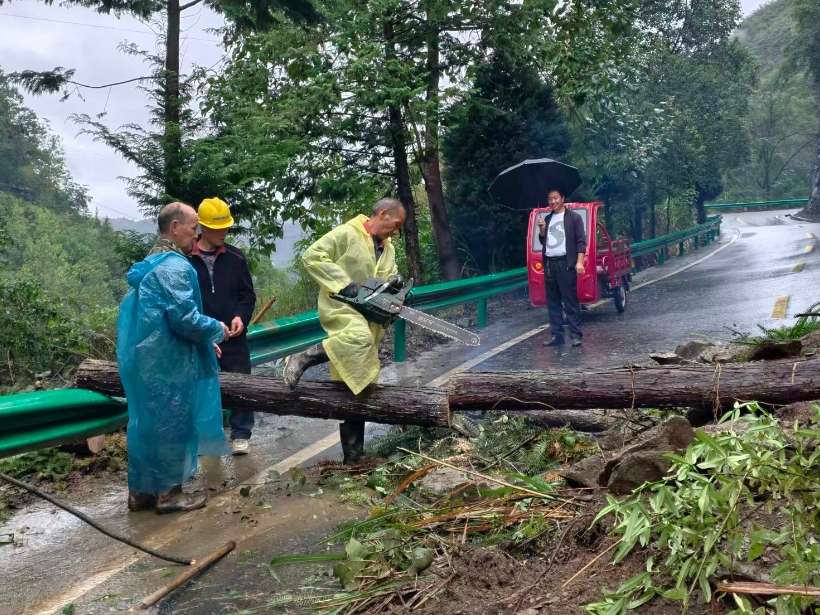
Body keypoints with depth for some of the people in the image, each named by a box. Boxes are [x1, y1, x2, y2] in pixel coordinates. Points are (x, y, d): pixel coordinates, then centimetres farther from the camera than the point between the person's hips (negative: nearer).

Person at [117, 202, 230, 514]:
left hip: (143, 358, 10)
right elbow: (185, 318, -22)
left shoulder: (149, 265, 15)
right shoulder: (175, 266, -17)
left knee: (145, 421, 14)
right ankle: (169, 491, 11)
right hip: (167, 363, -10)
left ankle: (140, 490, 23)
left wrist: (205, 339, 19)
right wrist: (217, 329, -4)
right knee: (171, 423, 1)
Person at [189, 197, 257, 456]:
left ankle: (240, 434, 16)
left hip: (233, 336, 1)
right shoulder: (185, 259, -4)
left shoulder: (235, 257, 4)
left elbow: (247, 294, 8)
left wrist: (241, 317, -11)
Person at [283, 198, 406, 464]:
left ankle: (353, 454, 12)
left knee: (358, 384, 6)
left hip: (369, 317, 7)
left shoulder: (387, 248, 17)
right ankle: (301, 359, -18)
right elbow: (312, 256, -14)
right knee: (358, 339, -40)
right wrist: (343, 283, -20)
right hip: (341, 308, -7)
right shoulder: (346, 234, -7)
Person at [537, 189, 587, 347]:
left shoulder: (574, 217, 1)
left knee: (570, 301, -7)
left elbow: (581, 240, -3)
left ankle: (576, 335, -5)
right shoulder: (547, 219, 18)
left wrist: (579, 262, -13)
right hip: (549, 264, 6)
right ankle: (556, 335, 12)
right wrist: (542, 229, 3)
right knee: (552, 302, 7)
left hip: (566, 263, -6)